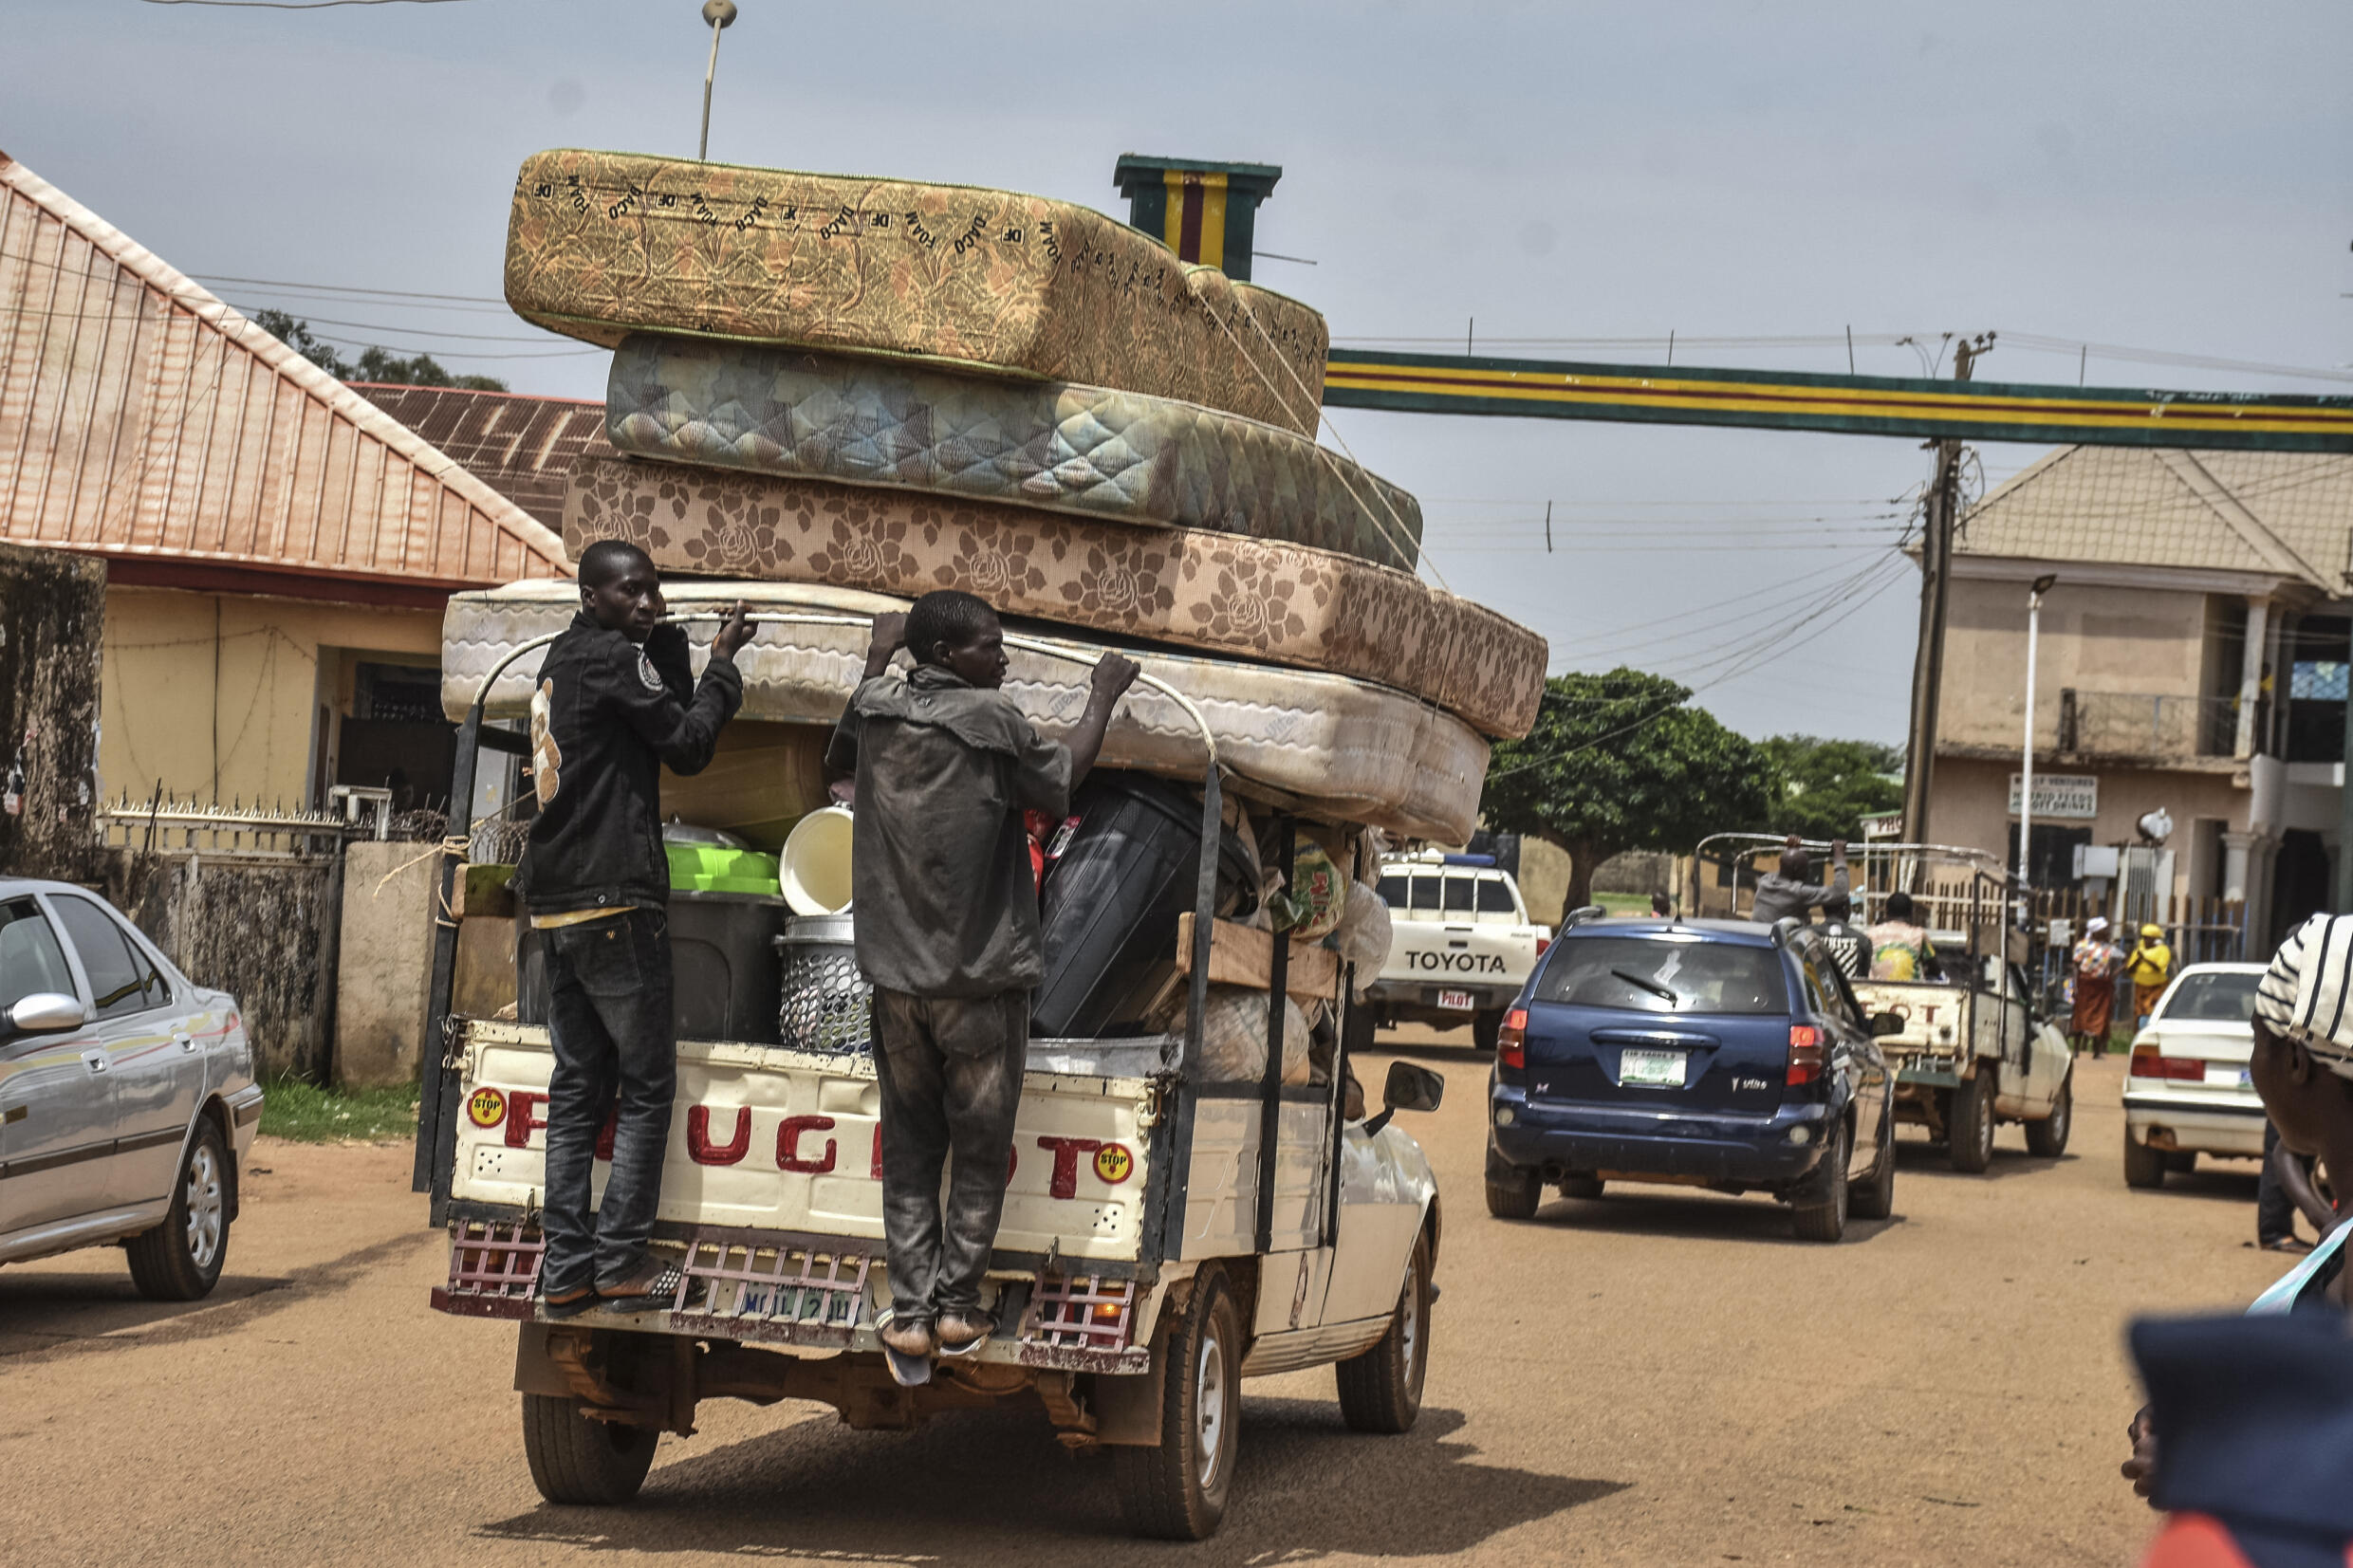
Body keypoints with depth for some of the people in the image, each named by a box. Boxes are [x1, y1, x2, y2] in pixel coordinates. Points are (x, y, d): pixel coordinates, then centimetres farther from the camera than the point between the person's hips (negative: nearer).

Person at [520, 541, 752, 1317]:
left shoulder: (560, 662, 17)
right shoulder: (614, 660, -10)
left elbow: (663, 725, 16)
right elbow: (688, 744, -8)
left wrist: (670, 641, 9)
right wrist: (721, 666, 3)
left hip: (555, 904, 9)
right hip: (614, 902, -9)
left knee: (576, 1089, 9)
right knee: (646, 1089, -2)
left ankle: (566, 1269, 7)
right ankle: (621, 1263, -4)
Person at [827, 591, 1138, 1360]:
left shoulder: (875, 710, 2)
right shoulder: (993, 720, -11)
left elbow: (838, 759, 26)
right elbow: (1063, 780, 5)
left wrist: (876, 660, 36)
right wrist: (1101, 701, 19)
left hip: (897, 976, 4)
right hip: (982, 979, -4)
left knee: (909, 1149, 9)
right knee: (980, 1150, 8)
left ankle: (911, 1310, 5)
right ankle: (957, 1303, 9)